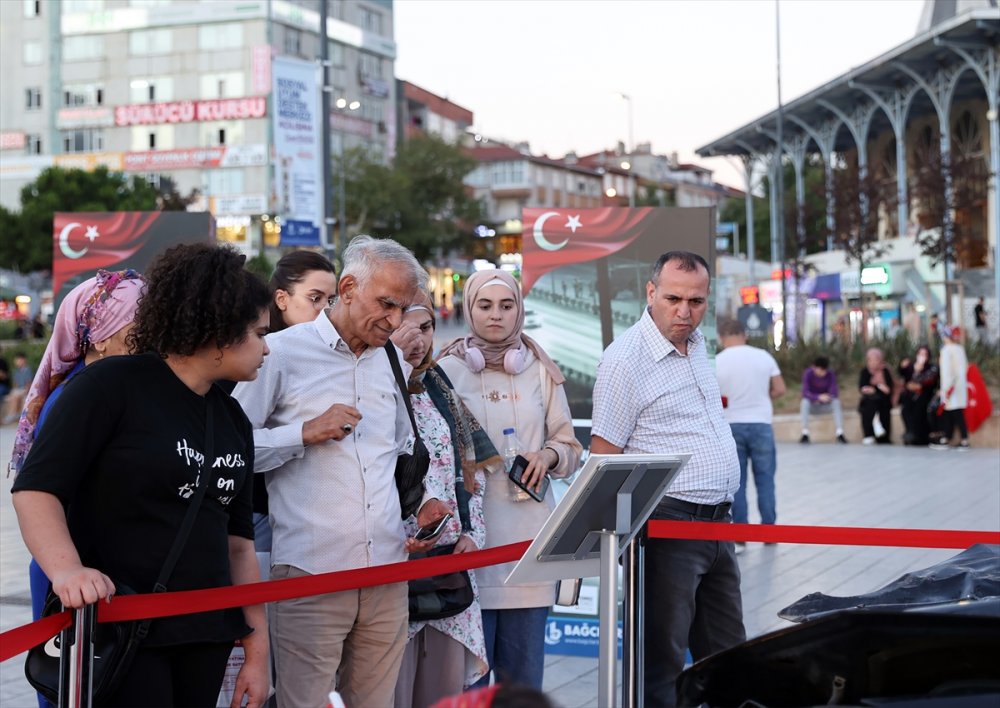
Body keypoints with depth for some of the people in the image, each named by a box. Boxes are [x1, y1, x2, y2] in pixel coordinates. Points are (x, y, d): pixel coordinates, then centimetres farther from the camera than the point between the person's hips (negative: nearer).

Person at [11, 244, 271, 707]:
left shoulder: (233, 420, 12)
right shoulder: (111, 385, -9)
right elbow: (36, 487, -14)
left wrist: (257, 647, 12)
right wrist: (67, 569, -31)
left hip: (207, 634, 7)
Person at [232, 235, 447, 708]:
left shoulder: (391, 363, 18)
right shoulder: (281, 353, -2)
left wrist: (419, 510, 15)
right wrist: (306, 432, -13)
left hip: (387, 574, 6)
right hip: (310, 575, -6)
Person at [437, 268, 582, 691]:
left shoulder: (540, 371, 9)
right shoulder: (447, 370, 2)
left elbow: (570, 445, 14)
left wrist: (547, 456, -6)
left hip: (528, 532, 3)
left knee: (523, 670, 6)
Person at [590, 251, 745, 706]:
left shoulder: (695, 344, 11)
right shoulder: (626, 360, -14)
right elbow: (603, 457, -14)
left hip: (717, 521, 8)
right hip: (668, 523, -8)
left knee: (727, 654, 15)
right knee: (661, 660, -2)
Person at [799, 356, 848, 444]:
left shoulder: (831, 374, -15)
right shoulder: (808, 373, -20)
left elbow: (834, 392, -20)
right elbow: (805, 392, -29)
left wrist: (828, 397, -43)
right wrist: (818, 397, -46)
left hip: (826, 405, 1)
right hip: (812, 405, -1)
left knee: (836, 402, -29)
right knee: (804, 401, -33)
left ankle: (840, 434, -33)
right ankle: (805, 434, -35)